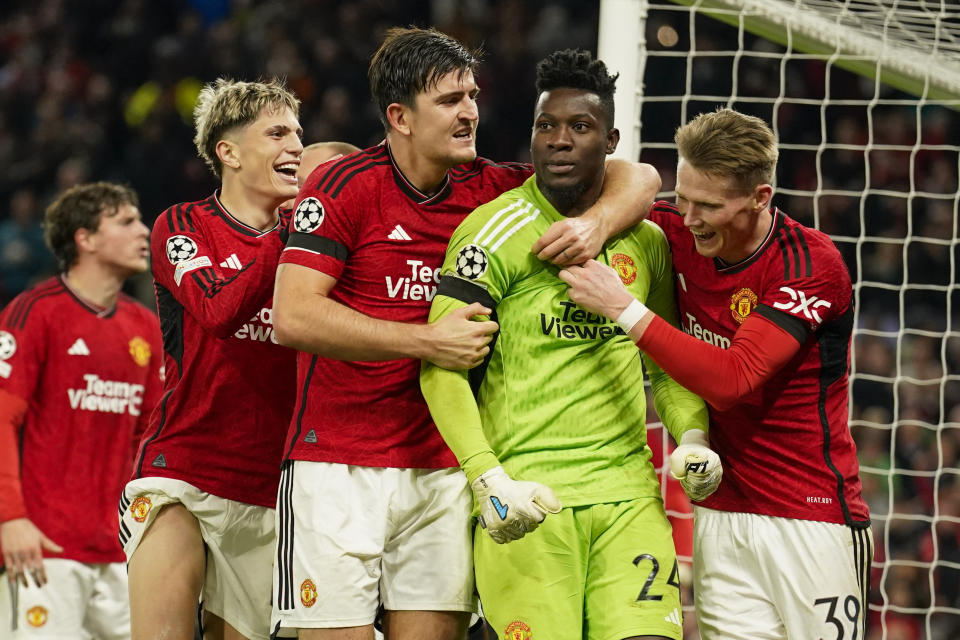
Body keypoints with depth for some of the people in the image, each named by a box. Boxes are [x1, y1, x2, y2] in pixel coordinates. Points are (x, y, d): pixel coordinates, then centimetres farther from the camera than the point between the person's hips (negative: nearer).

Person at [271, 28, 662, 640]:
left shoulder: (487, 188, 7)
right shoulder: (344, 186, -7)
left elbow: (638, 177, 11)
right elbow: (293, 315, -17)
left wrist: (598, 221, -12)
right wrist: (428, 342, -19)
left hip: (445, 469, 5)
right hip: (340, 468, -4)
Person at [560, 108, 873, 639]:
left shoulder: (813, 265, -16)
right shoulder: (679, 235, 1)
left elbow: (731, 380, -25)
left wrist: (625, 310, -25)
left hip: (813, 520, -5)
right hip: (720, 514, 5)